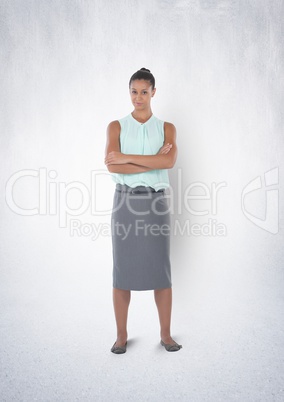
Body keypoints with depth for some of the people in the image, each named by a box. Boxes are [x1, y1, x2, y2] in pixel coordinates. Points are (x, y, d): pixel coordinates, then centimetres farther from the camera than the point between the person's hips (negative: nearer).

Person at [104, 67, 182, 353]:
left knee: (161, 269, 4)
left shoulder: (166, 128, 6)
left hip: (156, 202, 1)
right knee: (122, 269, 4)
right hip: (125, 201, 0)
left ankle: (165, 334, 19)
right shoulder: (116, 126, 4)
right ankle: (121, 335, 19)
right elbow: (112, 166, -12)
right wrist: (153, 161, -13)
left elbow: (169, 161, -14)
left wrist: (127, 157, -15)